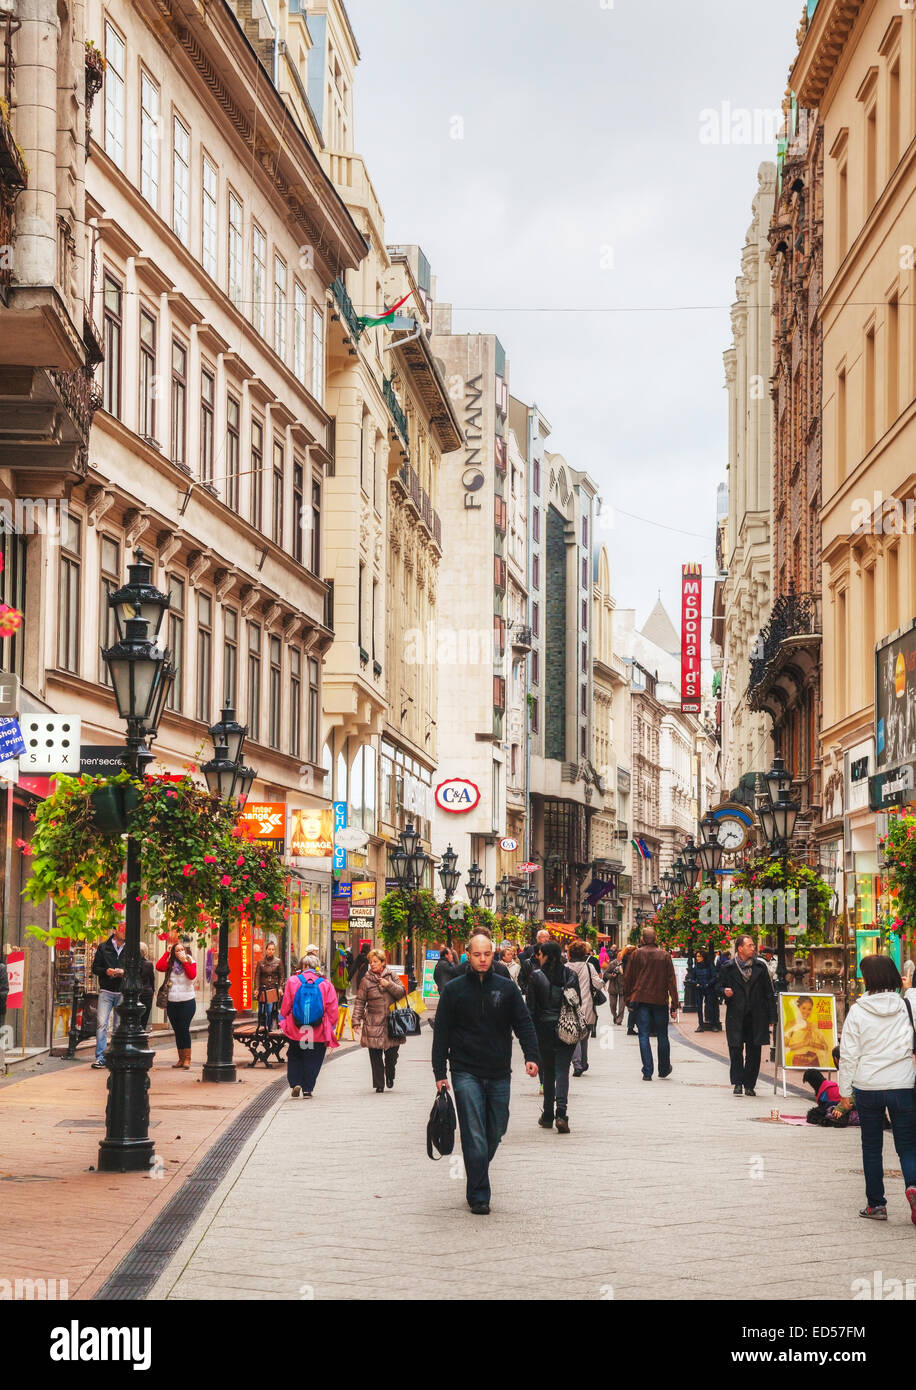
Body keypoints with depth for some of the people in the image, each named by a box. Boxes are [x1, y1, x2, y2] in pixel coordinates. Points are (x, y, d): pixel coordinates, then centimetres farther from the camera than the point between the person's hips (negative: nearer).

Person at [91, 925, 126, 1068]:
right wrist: (106, 971, -14)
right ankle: (100, 1057, -8)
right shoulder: (104, 948, 5)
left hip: (123, 993, 1)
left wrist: (125, 973, -13)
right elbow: (95, 968, 5)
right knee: (102, 1023, -10)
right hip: (106, 991, -1)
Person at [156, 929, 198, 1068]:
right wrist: (167, 952, -7)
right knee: (177, 1030, 8)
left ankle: (187, 1059, -7)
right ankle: (181, 1059, 15)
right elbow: (159, 966, -13)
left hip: (187, 1002, -4)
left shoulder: (191, 963, 0)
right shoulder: (170, 964, 6)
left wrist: (185, 961, -18)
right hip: (172, 1003, 4)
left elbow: (192, 976, -19)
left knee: (184, 1029, -10)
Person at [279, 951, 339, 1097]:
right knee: (313, 1060, 10)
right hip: (318, 1031, 0)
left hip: (296, 1029, 0)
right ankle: (307, 1089, 10)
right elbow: (333, 1009, -2)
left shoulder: (292, 981, -7)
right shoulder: (326, 984, -5)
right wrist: (332, 1028, 9)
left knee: (294, 1057, 19)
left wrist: (283, 1020, 16)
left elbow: (285, 1006, 0)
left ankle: (295, 1083, 5)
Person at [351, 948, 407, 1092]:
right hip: (374, 1024, -1)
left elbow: (402, 992, 2)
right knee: (375, 1056, 0)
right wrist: (356, 1021, -4)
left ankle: (390, 1075, 32)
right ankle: (379, 1084, 8)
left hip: (392, 1022, 1)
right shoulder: (366, 980, 2)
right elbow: (360, 1002, 3)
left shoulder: (391, 975, 6)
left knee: (392, 1054, 5)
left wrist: (389, 985, -13)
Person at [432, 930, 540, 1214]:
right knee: (474, 1136, -9)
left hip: (499, 1074, 3)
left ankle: (478, 1177, 29)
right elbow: (442, 1033, 4)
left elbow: (523, 1023, 6)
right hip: (466, 1072, -3)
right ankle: (478, 1196, -4)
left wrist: (531, 1056, -10)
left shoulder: (506, 988, 7)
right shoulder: (454, 990, 2)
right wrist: (440, 1072, -1)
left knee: (495, 1132, 8)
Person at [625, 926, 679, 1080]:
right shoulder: (665, 955, -1)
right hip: (660, 1001, 1)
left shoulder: (637, 954, -2)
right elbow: (671, 981, -1)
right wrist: (674, 1005, 1)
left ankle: (647, 1071, -6)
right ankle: (664, 1069, 25)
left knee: (644, 1036, 1)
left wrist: (629, 998, 13)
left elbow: (629, 978, 2)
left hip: (641, 999, -1)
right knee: (662, 1036, 14)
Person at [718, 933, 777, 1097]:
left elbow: (769, 993, 8)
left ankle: (749, 1085, 11)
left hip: (756, 1016, 1)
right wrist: (725, 992, -12)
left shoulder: (760, 967, 7)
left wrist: (771, 1016, 4)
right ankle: (737, 1083, 4)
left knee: (754, 1052, 3)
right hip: (735, 1017, -1)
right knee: (736, 1050, -3)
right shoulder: (728, 969, 3)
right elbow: (720, 988, 13)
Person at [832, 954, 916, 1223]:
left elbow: (849, 1056, -4)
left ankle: (876, 1204, 15)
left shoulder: (858, 1011, -7)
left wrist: (844, 1092, 5)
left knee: (871, 1147, 13)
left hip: (868, 1087, 0)